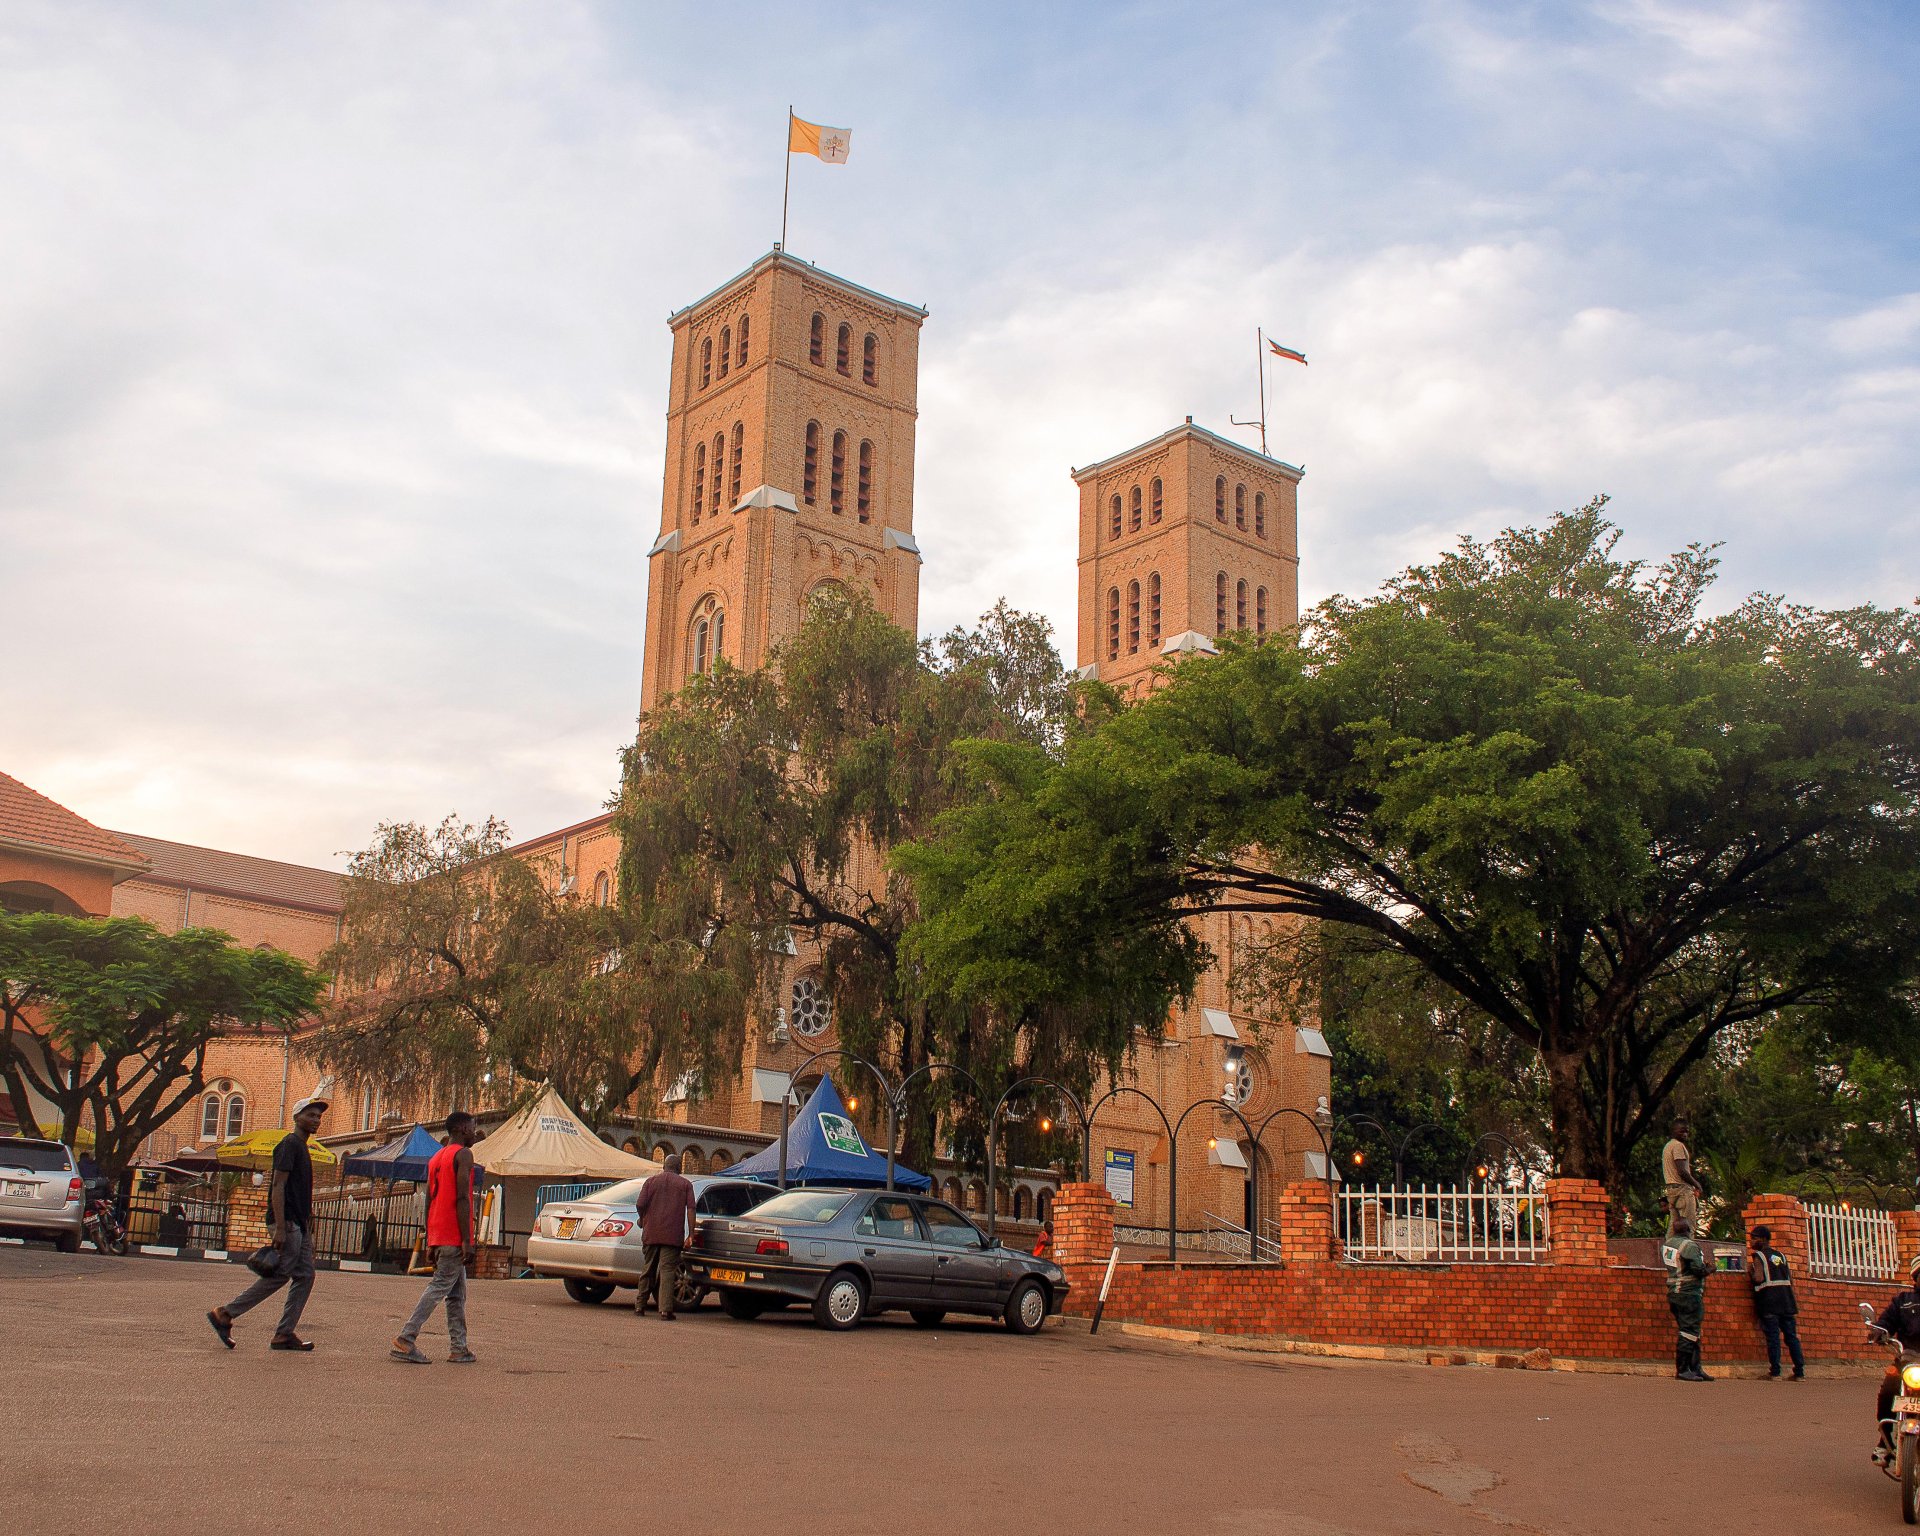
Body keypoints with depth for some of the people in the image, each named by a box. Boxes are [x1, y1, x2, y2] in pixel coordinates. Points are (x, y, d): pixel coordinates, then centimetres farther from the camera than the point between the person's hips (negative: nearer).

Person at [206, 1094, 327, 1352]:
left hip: (299, 1225, 10)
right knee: (278, 1275, -6)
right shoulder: (289, 1144, -11)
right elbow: (278, 1186, -19)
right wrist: (280, 1228, -24)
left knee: (304, 1276, 5)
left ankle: (285, 1333, 6)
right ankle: (225, 1314, 3)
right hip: (287, 1224, -10)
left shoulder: (301, 1147, 19)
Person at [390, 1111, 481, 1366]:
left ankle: (459, 1348, 9)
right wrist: (467, 1241, -18)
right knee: (439, 1287, -8)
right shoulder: (463, 1155, -7)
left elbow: (429, 1201, 18)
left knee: (457, 1293, 11)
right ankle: (405, 1340, -14)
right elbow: (462, 1198, -16)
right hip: (454, 1237, -9)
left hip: (437, 1237, 9)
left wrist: (431, 1242, 20)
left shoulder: (435, 1159, 18)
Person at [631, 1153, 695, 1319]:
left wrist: (643, 1220, 16)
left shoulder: (651, 1181, 8)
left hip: (651, 1234, 2)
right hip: (673, 1236, -2)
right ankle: (665, 1311, -10)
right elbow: (690, 1209, -4)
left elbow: (640, 1205, -3)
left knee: (647, 1270, 15)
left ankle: (639, 1307, 22)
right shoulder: (685, 1185, 6)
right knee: (667, 1271, -2)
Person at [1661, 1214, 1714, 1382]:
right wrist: (1709, 1269, 3)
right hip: (1689, 1294, -9)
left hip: (1673, 1292, 9)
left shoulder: (1667, 1244, 12)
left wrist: (1703, 1265, 20)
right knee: (1689, 1332, -7)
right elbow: (1698, 1269, -20)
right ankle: (1682, 1370, -8)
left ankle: (1695, 1368, 18)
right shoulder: (1689, 1245, -13)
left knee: (1691, 1332, 14)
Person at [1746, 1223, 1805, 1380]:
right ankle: (1800, 1372, 8)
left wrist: (1749, 1272, 2)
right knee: (1791, 1335, 7)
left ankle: (1775, 1373, -8)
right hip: (1787, 1301, 6)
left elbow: (1758, 1278, -16)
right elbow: (1791, 1278, 17)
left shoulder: (1757, 1256, -3)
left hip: (1769, 1302, -6)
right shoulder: (1780, 1256, 18)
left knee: (1773, 1337, -6)